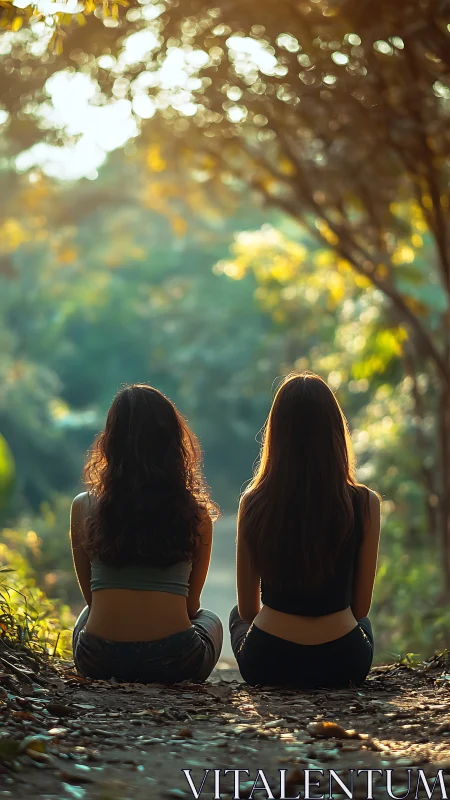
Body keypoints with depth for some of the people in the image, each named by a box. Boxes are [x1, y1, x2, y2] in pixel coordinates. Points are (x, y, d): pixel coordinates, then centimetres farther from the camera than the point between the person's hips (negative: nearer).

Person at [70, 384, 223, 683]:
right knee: (209, 619, 35)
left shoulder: (83, 508, 0)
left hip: (99, 662, 1)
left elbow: (90, 595, 12)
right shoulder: (197, 515, -1)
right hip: (173, 662, -1)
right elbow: (191, 604, 10)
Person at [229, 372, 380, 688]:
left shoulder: (254, 504, -9)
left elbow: (247, 609, 2)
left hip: (267, 665, 0)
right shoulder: (365, 504, -11)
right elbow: (361, 606, 0)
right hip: (341, 666, 0)